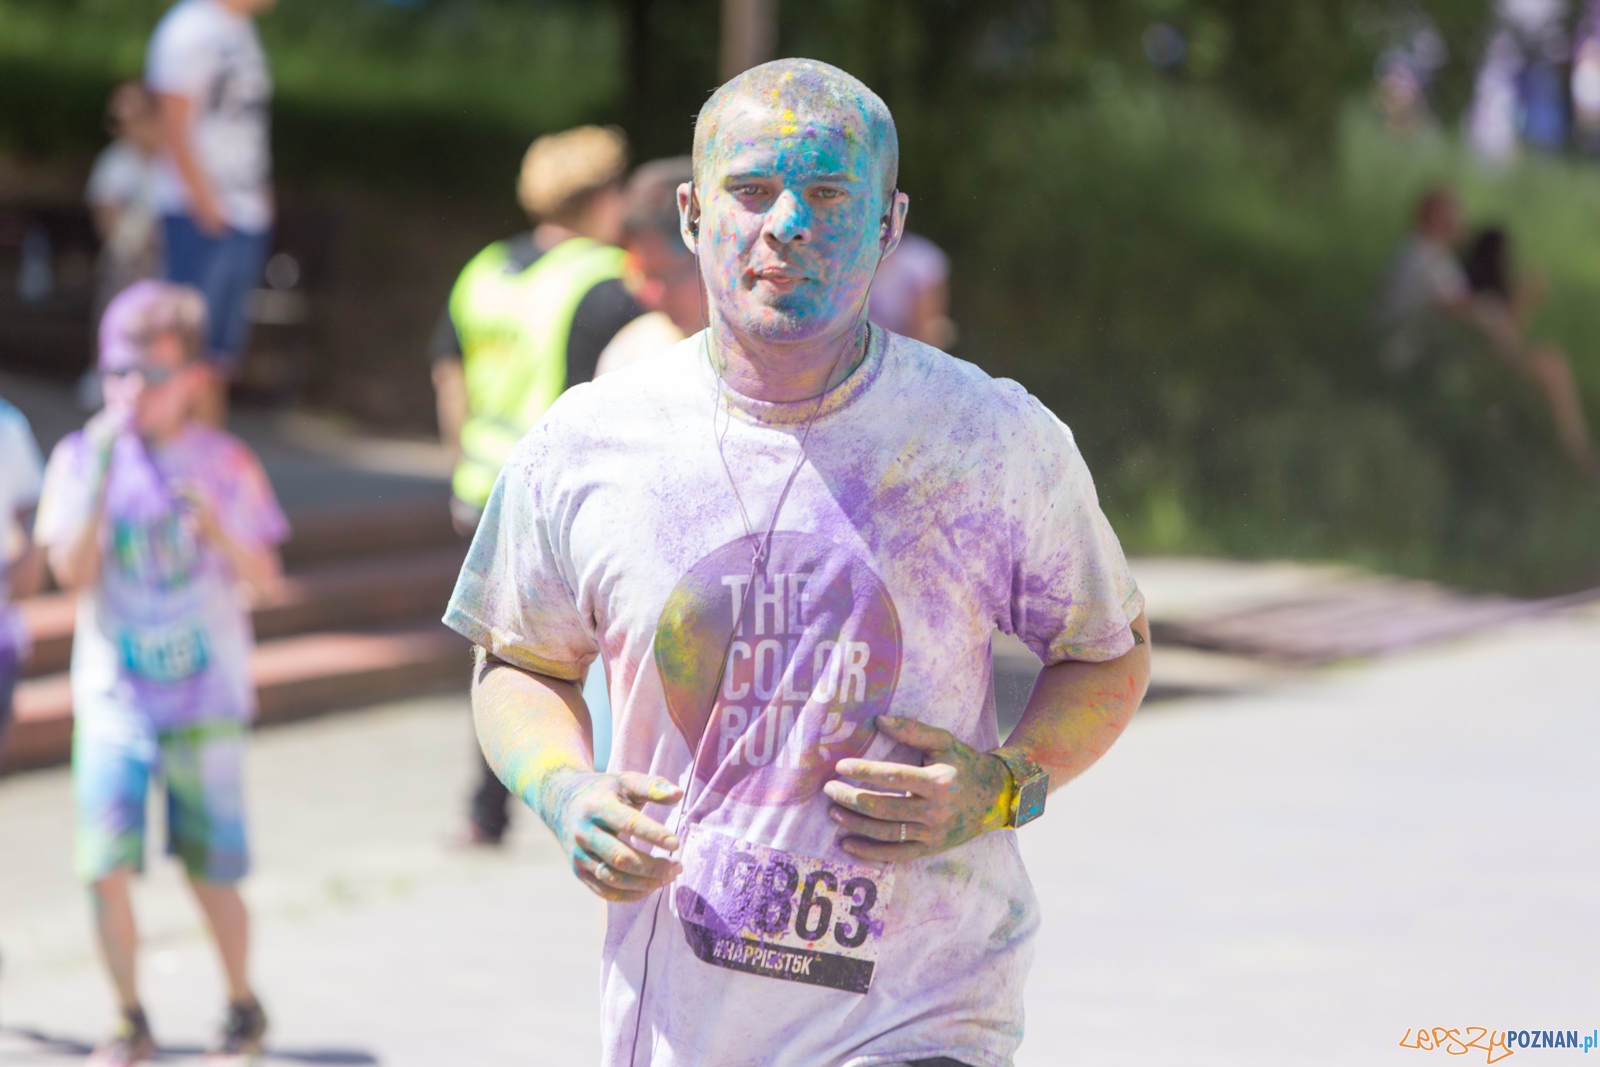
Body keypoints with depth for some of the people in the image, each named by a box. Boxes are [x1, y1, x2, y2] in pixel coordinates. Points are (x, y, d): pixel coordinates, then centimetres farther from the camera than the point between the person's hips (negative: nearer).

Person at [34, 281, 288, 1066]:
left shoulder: (224, 463, 1)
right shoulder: (80, 458, 0)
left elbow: (265, 577, 2)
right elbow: (72, 572, -10)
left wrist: (219, 534, -18)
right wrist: (100, 476, -18)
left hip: (204, 699, 0)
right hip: (112, 698, 0)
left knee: (212, 872, 3)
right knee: (106, 869, -9)